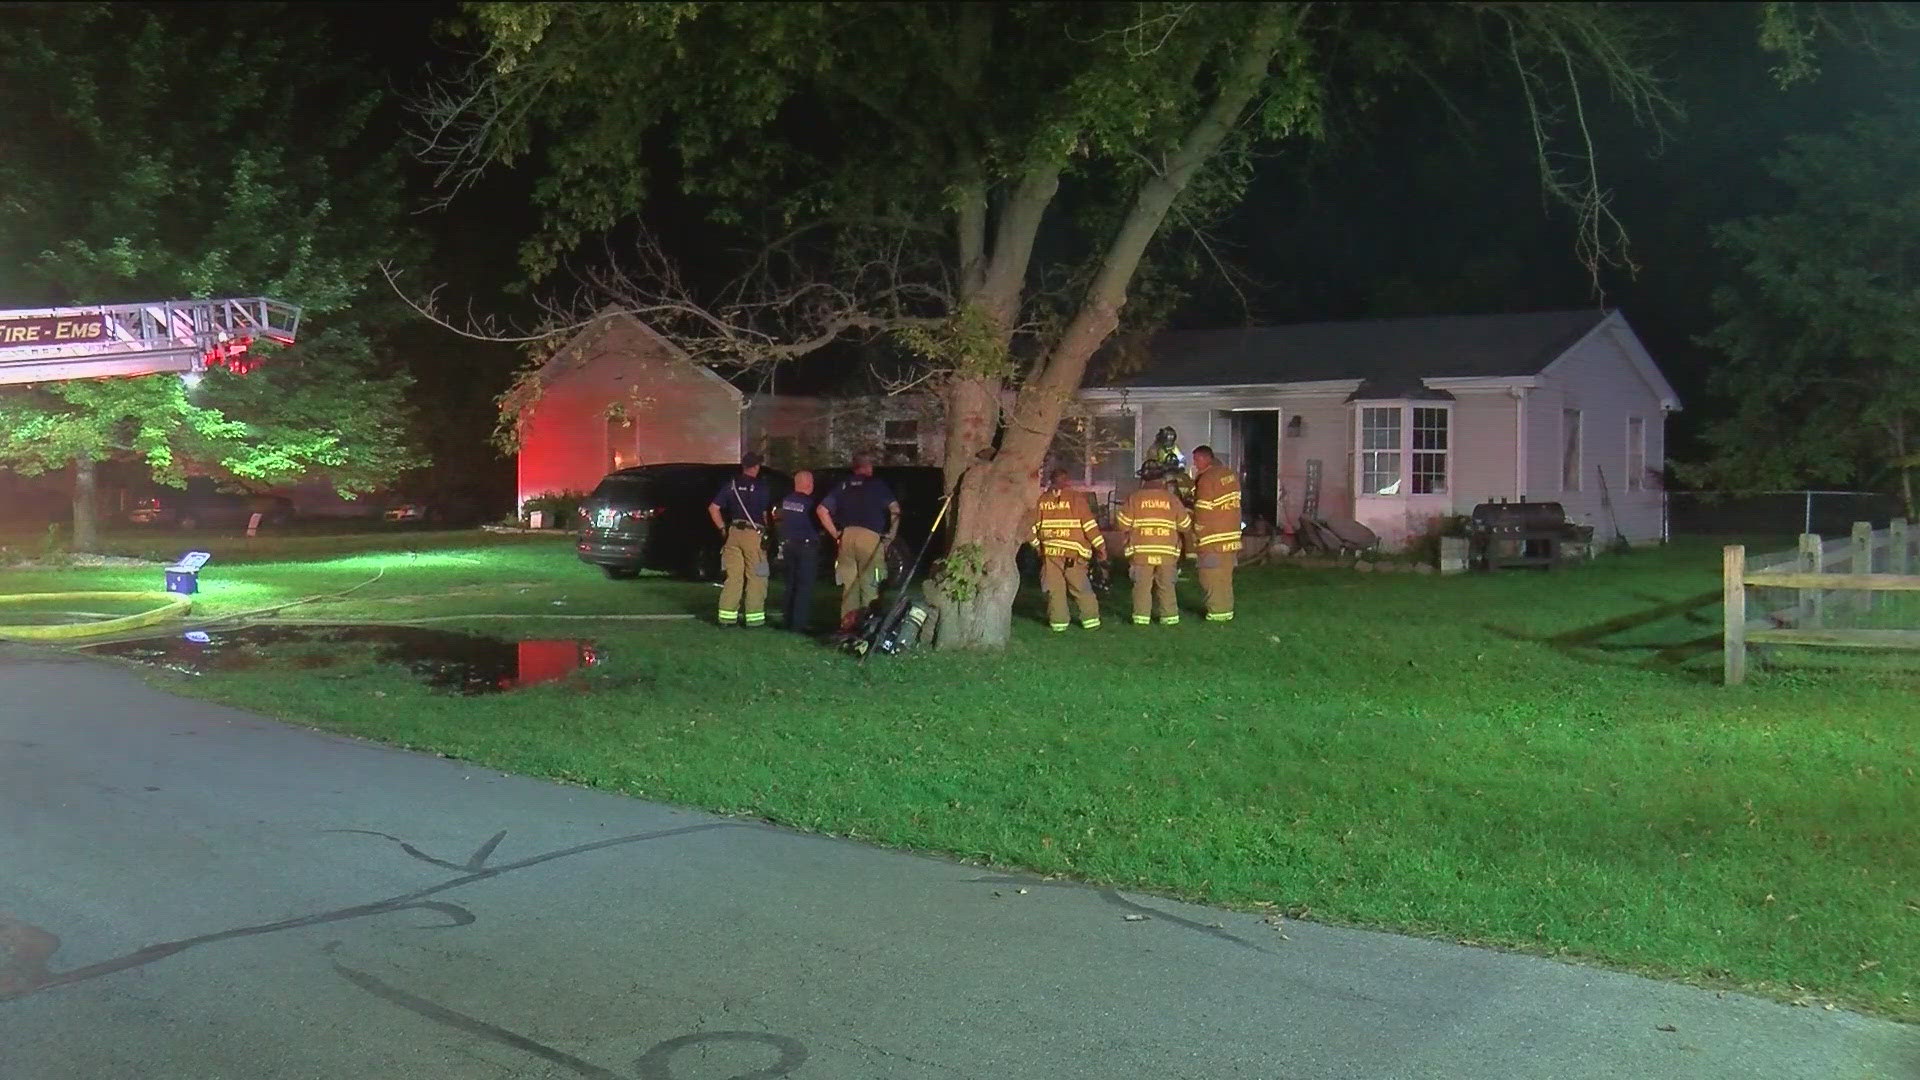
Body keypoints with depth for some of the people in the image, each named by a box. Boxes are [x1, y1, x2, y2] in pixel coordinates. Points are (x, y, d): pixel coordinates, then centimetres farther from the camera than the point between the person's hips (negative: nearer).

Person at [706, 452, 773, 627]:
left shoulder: (732, 485, 8)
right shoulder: (762, 487, -4)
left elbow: (713, 508, 5)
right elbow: (766, 514, -5)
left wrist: (722, 528, 10)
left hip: (734, 532, 4)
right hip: (754, 534, -4)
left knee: (733, 576, 8)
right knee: (756, 577, 2)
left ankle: (727, 616, 8)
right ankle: (754, 616, 2)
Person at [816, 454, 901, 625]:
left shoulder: (843, 486, 16)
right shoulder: (877, 484, 7)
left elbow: (822, 510, 12)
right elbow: (895, 508, -3)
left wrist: (835, 533, 14)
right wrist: (892, 534, 5)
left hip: (846, 536, 3)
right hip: (870, 536, -3)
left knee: (849, 583, 9)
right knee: (869, 583, 0)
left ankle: (848, 622, 8)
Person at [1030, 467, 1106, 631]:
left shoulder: (1041, 500, 5)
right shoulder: (1076, 498, -5)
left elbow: (1032, 526, 7)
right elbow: (1089, 524, -6)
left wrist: (1038, 545, 21)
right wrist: (1100, 546, 0)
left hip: (1050, 552, 2)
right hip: (1074, 552, -2)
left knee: (1055, 589, 7)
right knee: (1081, 588, 5)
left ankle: (1058, 622, 7)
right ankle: (1090, 619, 7)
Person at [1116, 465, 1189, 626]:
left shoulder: (1134, 498, -2)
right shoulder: (1172, 498, 2)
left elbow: (1123, 524, -2)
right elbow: (1185, 525, 7)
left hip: (1141, 552, -1)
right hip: (1167, 551, 1)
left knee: (1142, 585, 6)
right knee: (1166, 585, 10)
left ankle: (1141, 616, 4)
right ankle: (1169, 616, 10)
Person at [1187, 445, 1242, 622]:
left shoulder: (1206, 479, -14)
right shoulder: (1230, 474, 11)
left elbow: (1203, 513, -15)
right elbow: (1235, 504, 15)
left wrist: (1198, 540, -10)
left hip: (1213, 540, -8)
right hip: (1232, 537, 8)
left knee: (1212, 577, -1)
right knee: (1225, 577, 14)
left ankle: (1217, 611, 0)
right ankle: (1226, 610, 18)